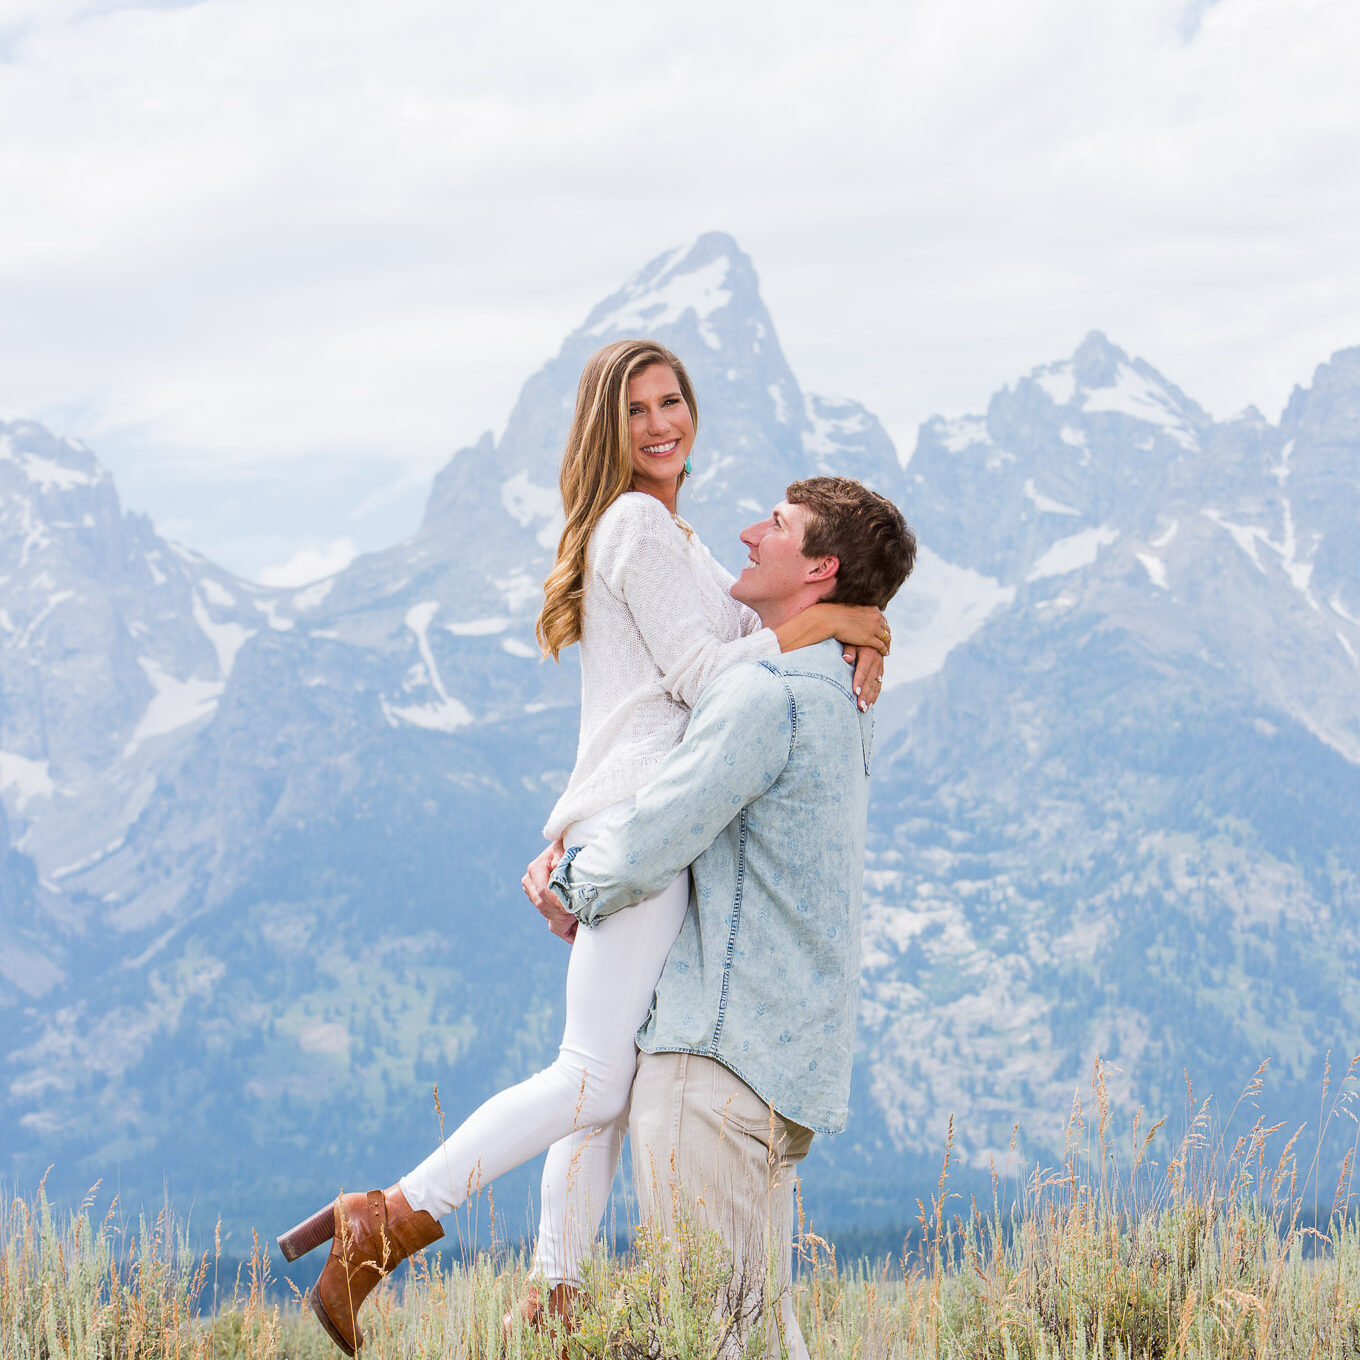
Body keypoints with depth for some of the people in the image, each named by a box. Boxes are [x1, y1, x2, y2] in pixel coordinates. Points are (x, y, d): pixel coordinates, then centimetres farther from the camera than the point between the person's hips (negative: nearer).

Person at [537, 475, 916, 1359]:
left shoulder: (766, 693, -14)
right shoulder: (841, 703, 18)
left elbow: (649, 845, -16)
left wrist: (577, 890, 5)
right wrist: (578, 872, 18)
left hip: (720, 1053, -10)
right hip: (784, 1055, 10)